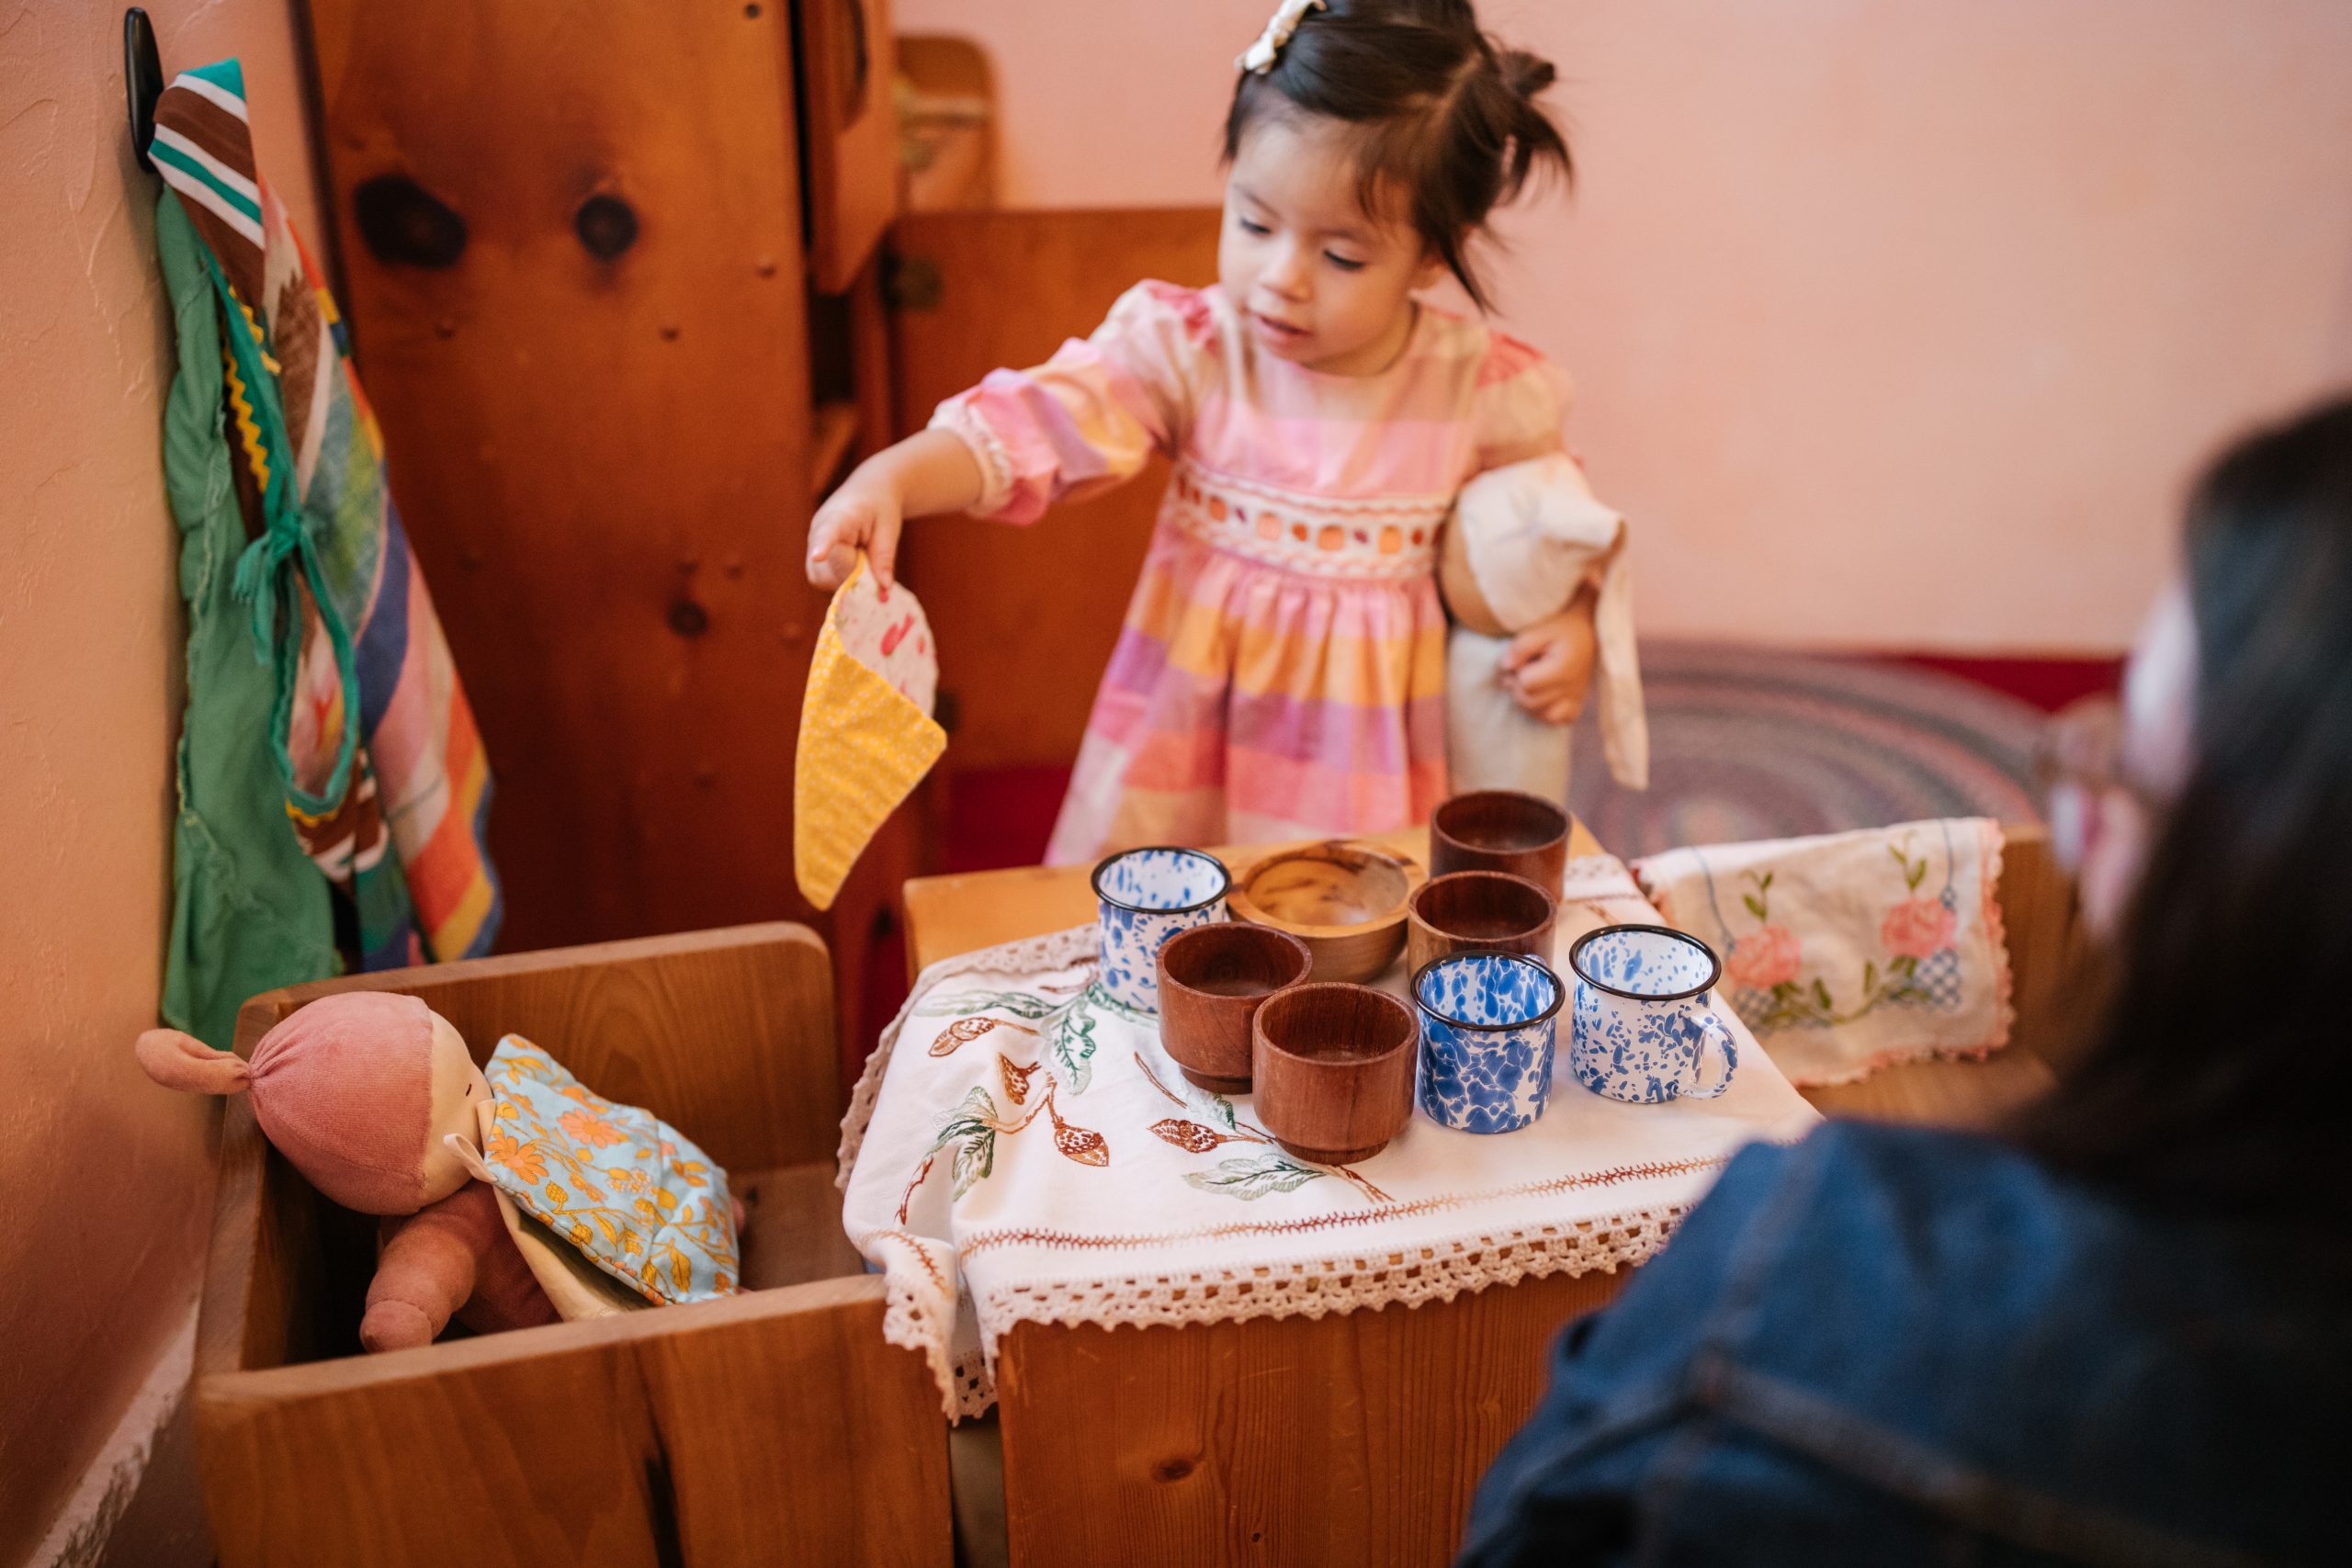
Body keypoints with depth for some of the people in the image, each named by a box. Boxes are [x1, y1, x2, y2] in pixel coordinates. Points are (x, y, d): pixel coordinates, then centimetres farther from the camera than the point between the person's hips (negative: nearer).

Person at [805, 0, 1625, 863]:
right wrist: (891, 477, -39)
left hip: (1364, 736, 0)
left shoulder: (1486, 388, -9)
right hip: (1190, 713, 0)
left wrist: (1572, 626, -10)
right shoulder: (1187, 346, -12)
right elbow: (1033, 422, -23)